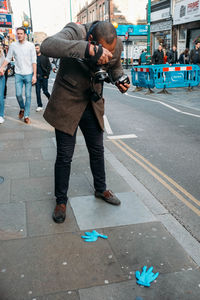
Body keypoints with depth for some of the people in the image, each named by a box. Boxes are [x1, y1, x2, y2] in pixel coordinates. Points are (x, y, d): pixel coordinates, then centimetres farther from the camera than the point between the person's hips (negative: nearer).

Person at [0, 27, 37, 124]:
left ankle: (26, 115, 8)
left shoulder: (30, 45, -1)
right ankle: (22, 108, 24)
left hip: (29, 74, -1)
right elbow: (8, 58, 11)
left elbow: (34, 61, -3)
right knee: (18, 94, -5)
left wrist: (34, 75, -8)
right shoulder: (13, 45, 5)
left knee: (28, 95, 0)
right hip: (18, 74, 2)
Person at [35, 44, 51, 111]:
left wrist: (46, 74, -8)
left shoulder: (44, 56, 0)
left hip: (44, 76, -2)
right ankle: (39, 106, 7)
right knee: (37, 91, 0)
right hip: (37, 77, 3)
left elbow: (49, 66, -1)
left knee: (45, 91, 1)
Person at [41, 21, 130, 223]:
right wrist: (88, 49, -56)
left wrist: (120, 80, -12)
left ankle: (100, 189, 38)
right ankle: (61, 200, 22)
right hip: (67, 104, -4)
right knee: (64, 156, 2)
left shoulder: (117, 45, -11)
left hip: (93, 104, 5)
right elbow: (47, 46, -46)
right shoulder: (75, 33, -26)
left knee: (97, 150, 16)